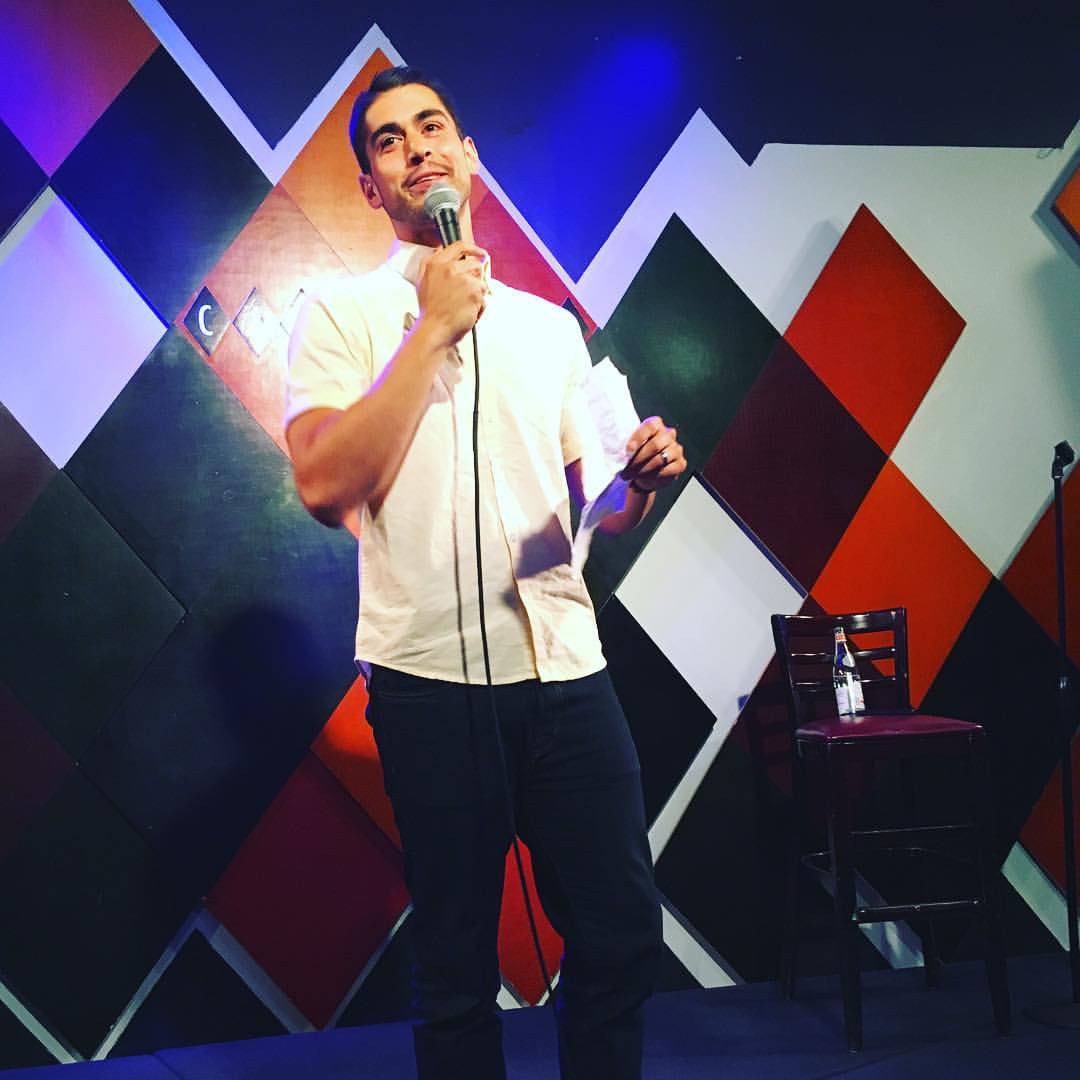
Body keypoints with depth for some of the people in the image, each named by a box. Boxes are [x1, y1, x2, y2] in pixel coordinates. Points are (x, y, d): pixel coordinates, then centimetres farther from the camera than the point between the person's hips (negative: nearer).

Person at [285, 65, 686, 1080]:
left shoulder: (550, 325, 15)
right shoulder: (341, 314, 2)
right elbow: (326, 485, -14)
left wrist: (640, 480, -4)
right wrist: (434, 328, -11)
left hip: (566, 662, 4)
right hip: (431, 675, -3)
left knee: (622, 936, 6)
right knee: (456, 963, 7)